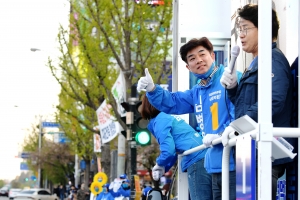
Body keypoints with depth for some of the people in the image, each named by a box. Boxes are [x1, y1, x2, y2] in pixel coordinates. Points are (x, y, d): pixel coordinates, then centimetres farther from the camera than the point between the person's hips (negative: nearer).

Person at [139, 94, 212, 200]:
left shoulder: (159, 121, -4)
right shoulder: (168, 117, 25)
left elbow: (169, 150, -14)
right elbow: (173, 149, 28)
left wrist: (159, 164, 5)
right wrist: (163, 168, 17)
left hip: (196, 161, -9)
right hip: (205, 158, 9)